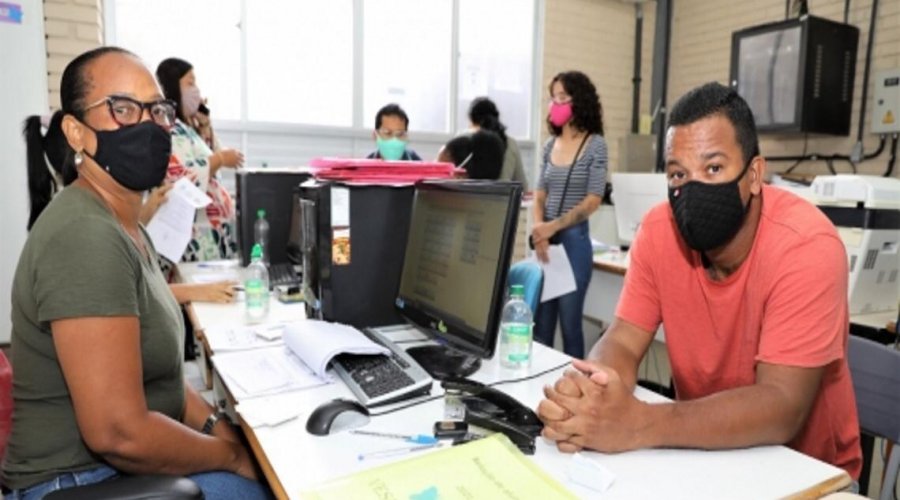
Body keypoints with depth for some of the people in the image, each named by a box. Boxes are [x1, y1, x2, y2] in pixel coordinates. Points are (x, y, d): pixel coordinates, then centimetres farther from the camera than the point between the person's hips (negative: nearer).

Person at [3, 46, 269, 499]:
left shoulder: (123, 227, 7)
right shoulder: (86, 237, -25)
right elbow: (118, 433, -28)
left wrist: (217, 425, -2)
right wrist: (232, 454, -15)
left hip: (128, 461, 9)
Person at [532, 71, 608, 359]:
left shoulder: (595, 144, -5)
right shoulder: (550, 145, 10)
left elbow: (593, 201, -11)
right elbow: (539, 196, 8)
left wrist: (553, 227, -19)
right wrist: (539, 231, -10)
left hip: (573, 240, -5)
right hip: (546, 240, 5)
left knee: (570, 324, 2)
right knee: (541, 322, 10)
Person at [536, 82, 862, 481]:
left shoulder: (806, 245, -22)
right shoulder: (660, 229, -10)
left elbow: (781, 407, -28)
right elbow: (623, 343, -11)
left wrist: (636, 424, -40)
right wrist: (587, 393, -33)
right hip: (704, 451, 3)